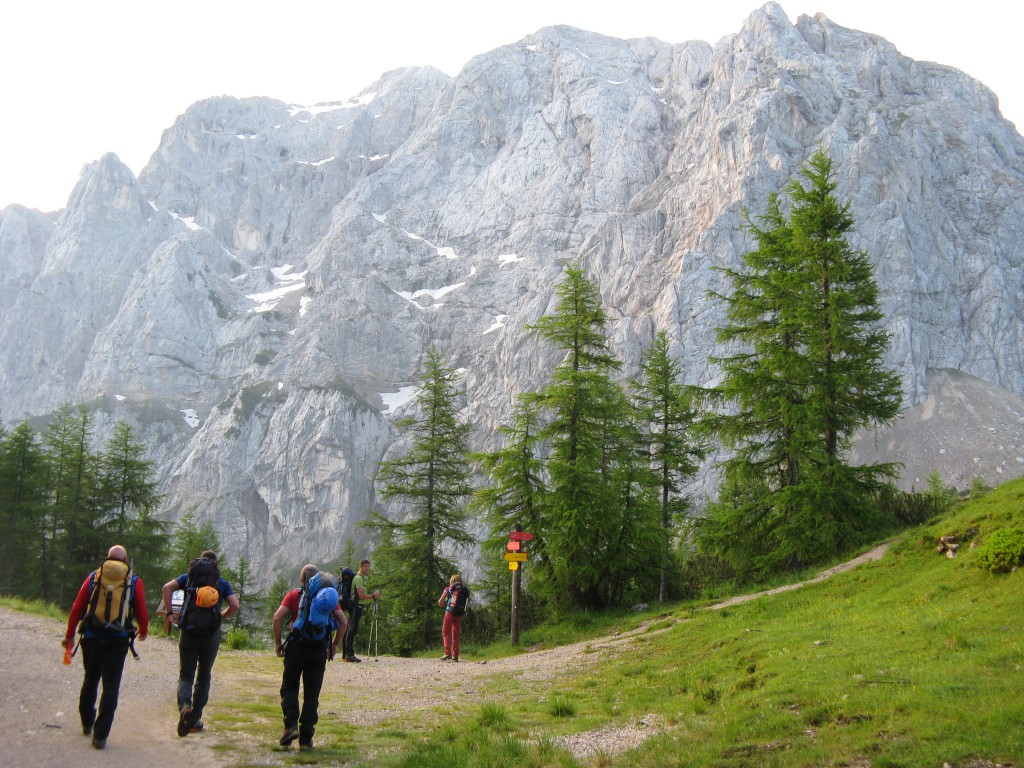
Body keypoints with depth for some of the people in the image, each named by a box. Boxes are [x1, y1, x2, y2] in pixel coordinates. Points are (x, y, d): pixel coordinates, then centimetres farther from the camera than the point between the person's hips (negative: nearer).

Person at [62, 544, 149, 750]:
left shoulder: (93, 577, 5)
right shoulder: (134, 581, 1)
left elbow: (77, 608, 3)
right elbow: (142, 613, 1)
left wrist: (69, 635, 11)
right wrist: (143, 631, 21)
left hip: (91, 638, 2)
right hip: (118, 640, -2)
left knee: (90, 681, 21)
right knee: (110, 687, 1)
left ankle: (87, 723, 36)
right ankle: (100, 735, -5)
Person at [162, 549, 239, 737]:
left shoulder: (188, 577, 8)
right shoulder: (222, 583, 7)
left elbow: (167, 587, -8)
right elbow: (235, 606, -4)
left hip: (188, 633, 0)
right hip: (211, 635, 0)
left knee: (185, 675, 7)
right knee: (204, 676, 14)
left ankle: (185, 706, -21)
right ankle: (195, 719, 14)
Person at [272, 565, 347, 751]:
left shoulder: (294, 595, 6)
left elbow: (278, 617, -6)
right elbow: (343, 622, 4)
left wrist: (278, 642, 2)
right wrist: (334, 645, 13)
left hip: (296, 646, -1)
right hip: (319, 650, 1)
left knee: (289, 687, 15)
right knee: (311, 694, 7)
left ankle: (291, 725, -4)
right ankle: (305, 739, 7)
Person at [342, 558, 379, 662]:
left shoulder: (362, 578, 22)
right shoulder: (359, 578, -11)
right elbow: (361, 595, -19)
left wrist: (373, 596, 13)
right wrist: (373, 596, -8)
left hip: (357, 607, 11)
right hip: (356, 606, -11)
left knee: (350, 630, 11)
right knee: (352, 629, -11)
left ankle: (345, 654, 15)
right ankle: (349, 654, -13)